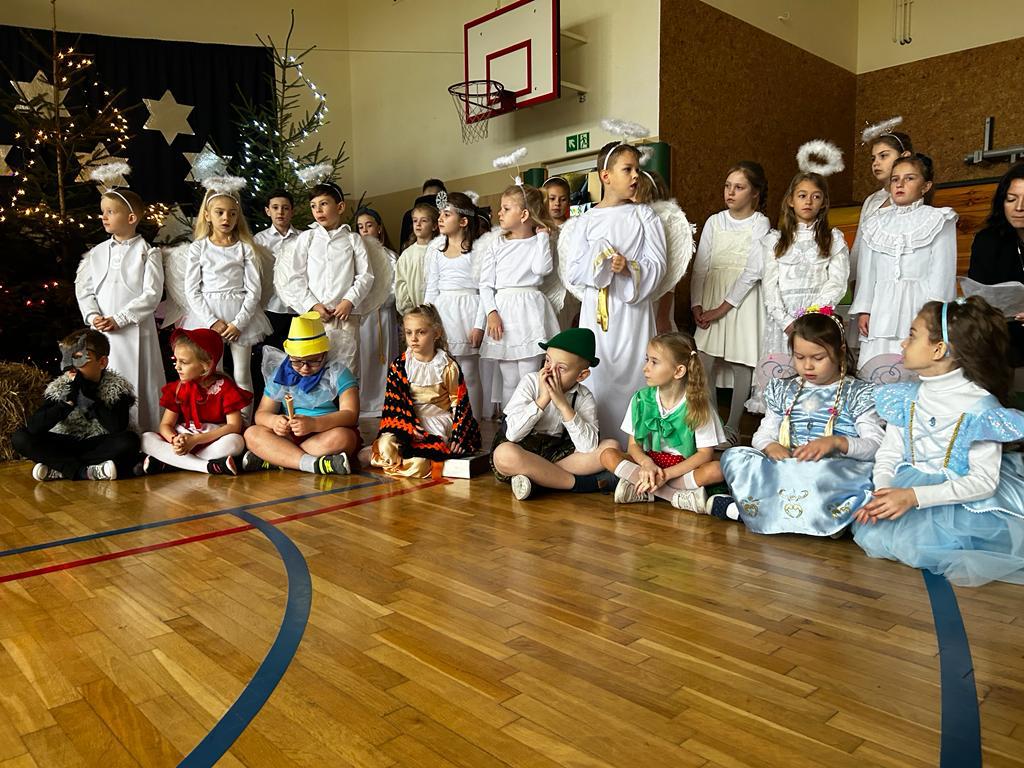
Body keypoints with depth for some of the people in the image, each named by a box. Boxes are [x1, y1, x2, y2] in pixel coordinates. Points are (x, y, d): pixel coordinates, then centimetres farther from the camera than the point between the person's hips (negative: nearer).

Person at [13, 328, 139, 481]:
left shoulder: (117, 388, -11)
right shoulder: (58, 389, -5)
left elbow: (118, 428, -25)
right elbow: (32, 426, -16)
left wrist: (90, 397, -26)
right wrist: (68, 402, -26)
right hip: (67, 445, 3)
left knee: (130, 441, -33)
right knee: (20, 437, -17)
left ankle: (58, 469, -23)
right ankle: (84, 472, -24)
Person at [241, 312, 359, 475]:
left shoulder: (337, 373, -2)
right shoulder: (280, 375, 10)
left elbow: (351, 415, -14)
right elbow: (262, 413, 7)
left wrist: (314, 424, -31)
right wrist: (274, 421, -19)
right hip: (289, 436, 3)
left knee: (341, 437, -36)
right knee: (252, 434, -21)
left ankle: (271, 459, -29)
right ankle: (312, 463, -36)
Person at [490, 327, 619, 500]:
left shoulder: (584, 398, -3)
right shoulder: (530, 381, -9)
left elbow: (589, 447, -19)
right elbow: (512, 434, -19)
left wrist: (563, 405, -23)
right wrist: (543, 398, -23)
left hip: (557, 454, 3)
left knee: (611, 447, -16)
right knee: (504, 453, -37)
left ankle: (536, 477, -25)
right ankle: (582, 483, -24)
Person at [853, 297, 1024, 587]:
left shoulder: (980, 406, -13)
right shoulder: (906, 398, 4)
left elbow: (983, 481, -16)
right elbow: (888, 455, 4)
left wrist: (914, 497, -26)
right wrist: (883, 493, -17)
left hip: (962, 499, -5)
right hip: (908, 486, 5)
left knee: (910, 543, -26)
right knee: (870, 534, -17)